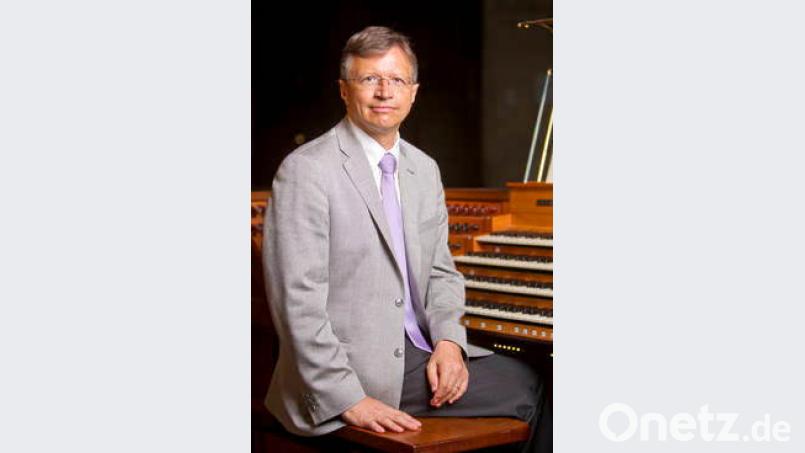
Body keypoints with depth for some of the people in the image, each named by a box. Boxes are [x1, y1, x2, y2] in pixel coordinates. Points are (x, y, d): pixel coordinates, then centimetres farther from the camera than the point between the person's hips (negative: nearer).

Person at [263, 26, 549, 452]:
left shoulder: (425, 170, 12)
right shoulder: (307, 170, -12)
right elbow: (297, 300, -17)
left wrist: (448, 341, -4)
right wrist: (348, 400, -20)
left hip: (419, 349, 7)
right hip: (355, 368, -7)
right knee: (531, 389, -13)